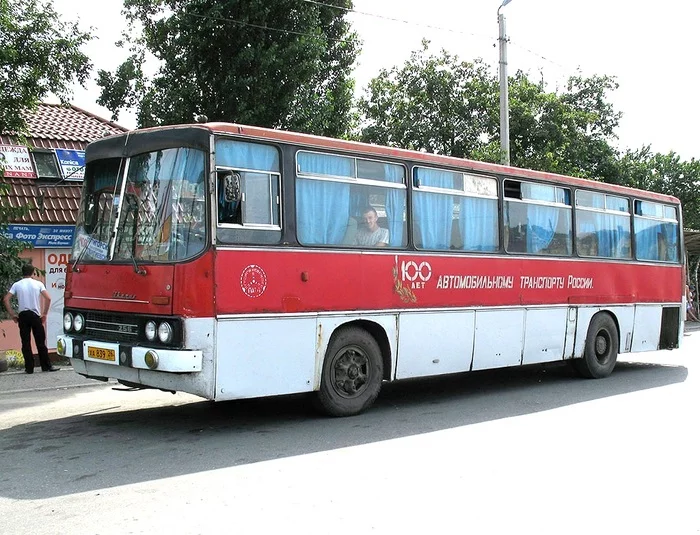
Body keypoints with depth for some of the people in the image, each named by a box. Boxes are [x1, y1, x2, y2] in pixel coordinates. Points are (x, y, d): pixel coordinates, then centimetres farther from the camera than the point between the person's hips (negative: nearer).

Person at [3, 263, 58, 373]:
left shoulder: (17, 285, 2)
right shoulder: (38, 284, 0)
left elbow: (6, 299, -5)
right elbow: (48, 298, -8)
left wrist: (12, 314, 2)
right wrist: (44, 314, 1)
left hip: (22, 316, 1)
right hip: (35, 315, -1)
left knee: (26, 343, 4)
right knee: (40, 342, 5)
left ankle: (29, 368, 4)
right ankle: (46, 366, 8)